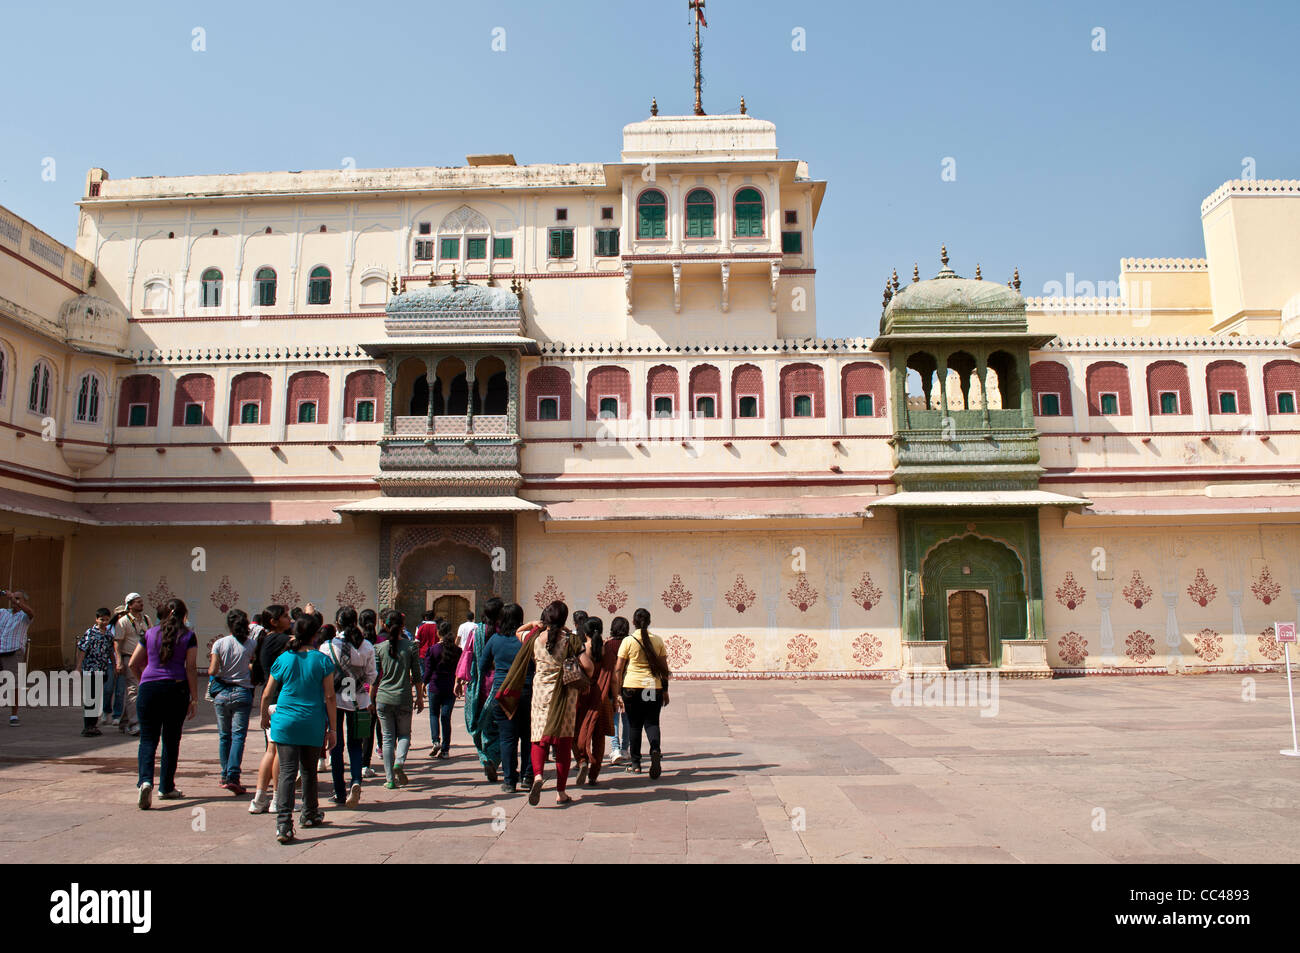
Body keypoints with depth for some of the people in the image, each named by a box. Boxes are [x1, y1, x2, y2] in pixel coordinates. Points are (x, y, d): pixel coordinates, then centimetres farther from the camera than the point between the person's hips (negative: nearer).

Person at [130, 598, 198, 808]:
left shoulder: (150, 633, 10)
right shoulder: (188, 636, 2)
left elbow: (133, 663, 12)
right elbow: (190, 668, -3)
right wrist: (194, 699, -1)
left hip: (149, 688, 1)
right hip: (176, 688, -1)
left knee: (148, 738, 1)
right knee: (171, 740, 10)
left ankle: (145, 780, -21)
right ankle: (167, 787, 18)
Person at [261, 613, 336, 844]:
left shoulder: (283, 659, -1)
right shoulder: (322, 660, -6)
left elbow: (267, 695, 6)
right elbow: (329, 697, -5)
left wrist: (264, 717, 25)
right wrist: (332, 728, 2)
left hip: (285, 722, 0)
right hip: (313, 725, 0)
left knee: (287, 772, -2)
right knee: (309, 771, 17)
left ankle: (283, 824, -14)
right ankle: (310, 815, 34)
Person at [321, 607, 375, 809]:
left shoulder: (327, 647, -11)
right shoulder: (367, 647, -5)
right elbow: (371, 675, 3)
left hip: (334, 700, -2)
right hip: (358, 700, 2)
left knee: (336, 746, 9)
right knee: (355, 744, 12)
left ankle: (340, 793, 12)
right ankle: (356, 781, -11)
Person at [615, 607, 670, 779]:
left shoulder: (628, 641, -4)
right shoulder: (657, 640, 3)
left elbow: (619, 669, -4)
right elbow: (664, 667, 7)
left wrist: (617, 691, 2)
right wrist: (665, 690, 14)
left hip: (632, 687, -1)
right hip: (654, 687, 1)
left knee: (634, 724, 11)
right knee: (652, 722, 9)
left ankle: (636, 762, 17)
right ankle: (655, 750, -18)